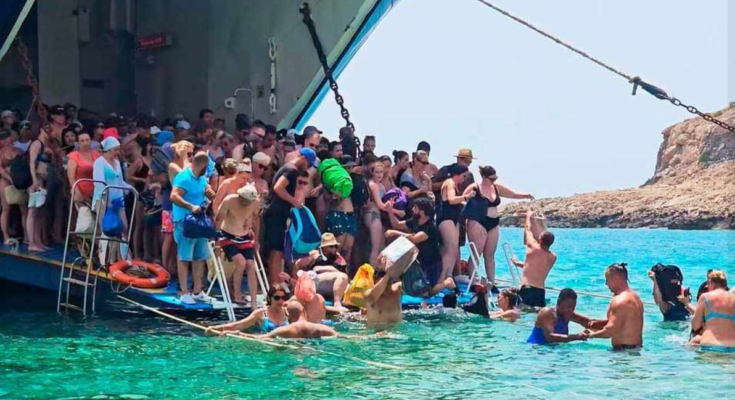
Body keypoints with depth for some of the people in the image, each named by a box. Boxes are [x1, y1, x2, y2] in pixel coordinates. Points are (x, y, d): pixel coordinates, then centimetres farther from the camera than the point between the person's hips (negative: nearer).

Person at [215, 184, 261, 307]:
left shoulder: (256, 203, -11)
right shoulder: (229, 201, -21)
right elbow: (218, 220, -10)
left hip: (246, 239, 4)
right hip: (228, 238, -4)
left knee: (251, 266, -9)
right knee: (241, 262, -24)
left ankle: (254, 304, -7)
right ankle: (237, 295, -4)